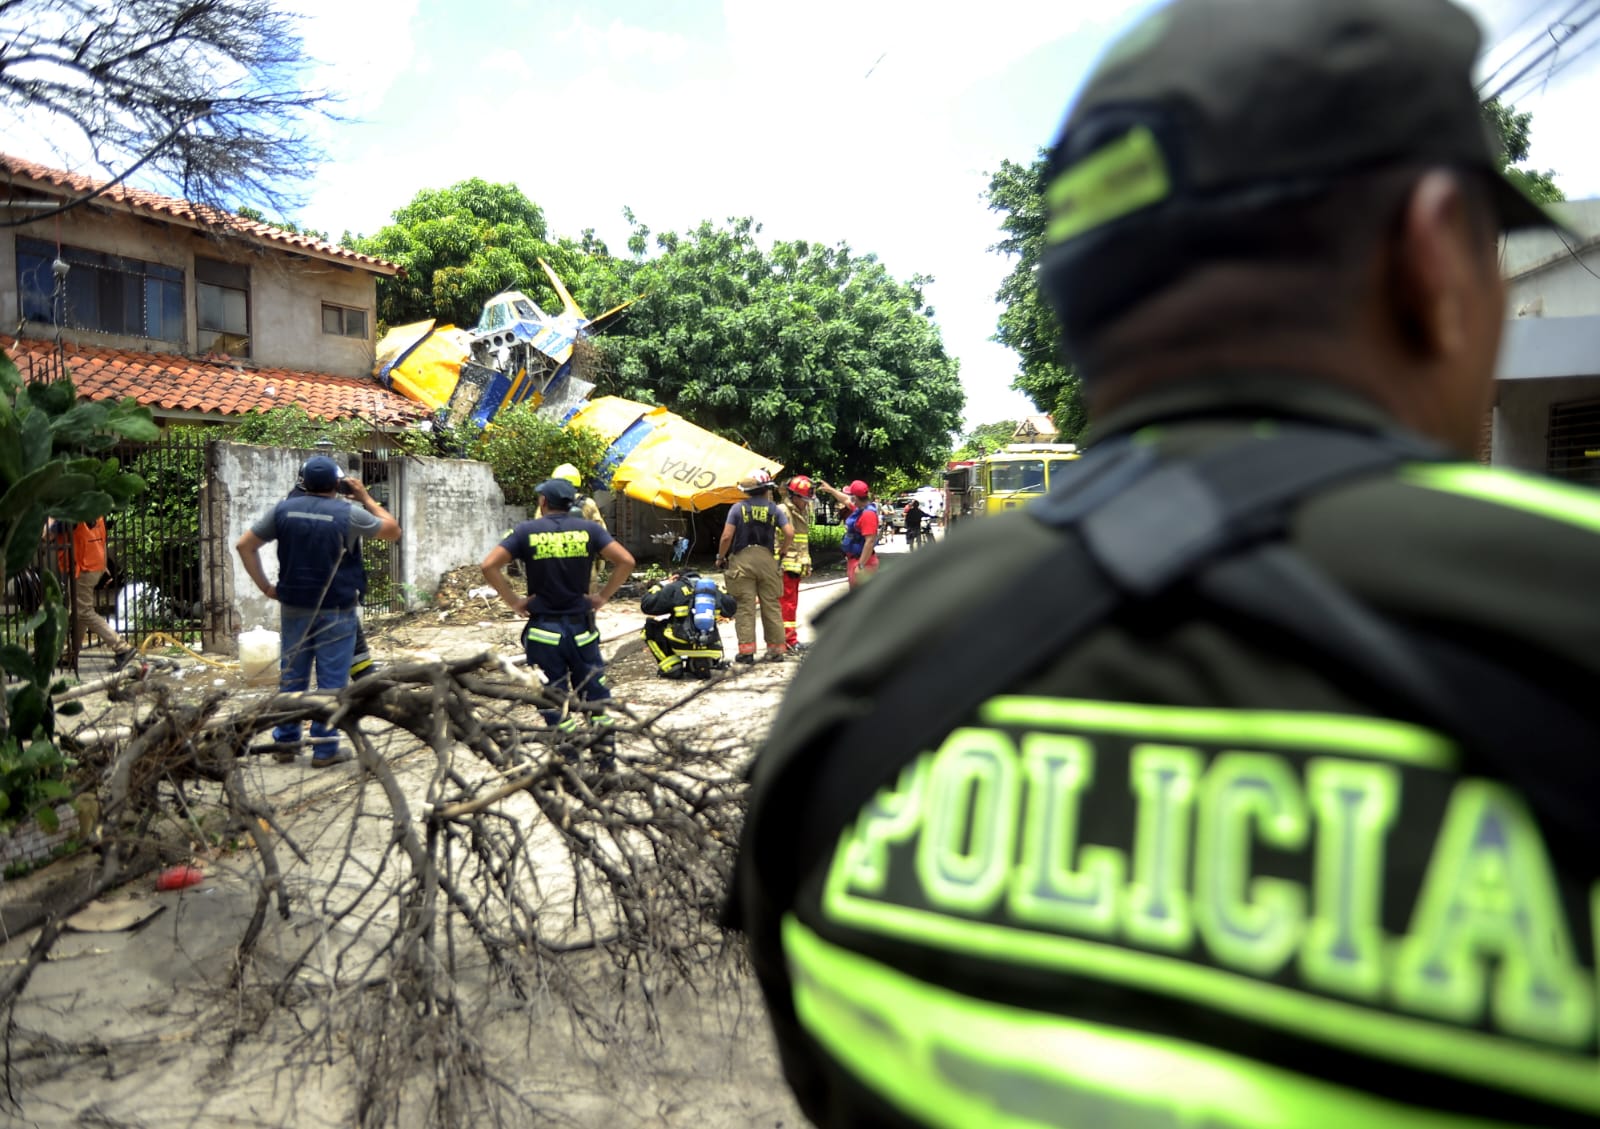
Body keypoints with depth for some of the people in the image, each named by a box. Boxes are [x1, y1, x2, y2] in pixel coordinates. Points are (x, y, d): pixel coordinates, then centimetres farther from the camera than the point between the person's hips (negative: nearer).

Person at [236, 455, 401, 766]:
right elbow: (393, 532, 2)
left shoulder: (284, 510, 0)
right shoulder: (349, 513, -11)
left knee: (291, 676, 14)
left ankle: (285, 742, 22)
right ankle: (325, 749, 6)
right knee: (332, 682, 2)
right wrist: (366, 498, 8)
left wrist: (266, 587, 7)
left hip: (294, 608, 4)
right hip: (335, 611, -4)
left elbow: (244, 545, 4)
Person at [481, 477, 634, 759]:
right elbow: (626, 561, -8)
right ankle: (606, 754, 15)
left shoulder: (526, 531, -2)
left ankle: (570, 762, 9)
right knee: (594, 693, 12)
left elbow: (489, 566, -10)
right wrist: (603, 596, 0)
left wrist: (512, 601, -2)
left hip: (543, 629, -1)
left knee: (554, 699, 7)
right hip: (581, 626, 1)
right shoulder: (587, 529, 1)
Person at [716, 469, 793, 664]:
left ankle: (746, 650, 0)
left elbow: (727, 536, -7)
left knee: (745, 607, 1)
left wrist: (720, 557, 6)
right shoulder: (774, 509, 4)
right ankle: (776, 649, 13)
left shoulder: (737, 508, -1)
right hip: (767, 559, 2)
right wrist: (783, 551, 12)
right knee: (772, 606, 9)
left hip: (742, 560, -1)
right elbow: (789, 533, -5)